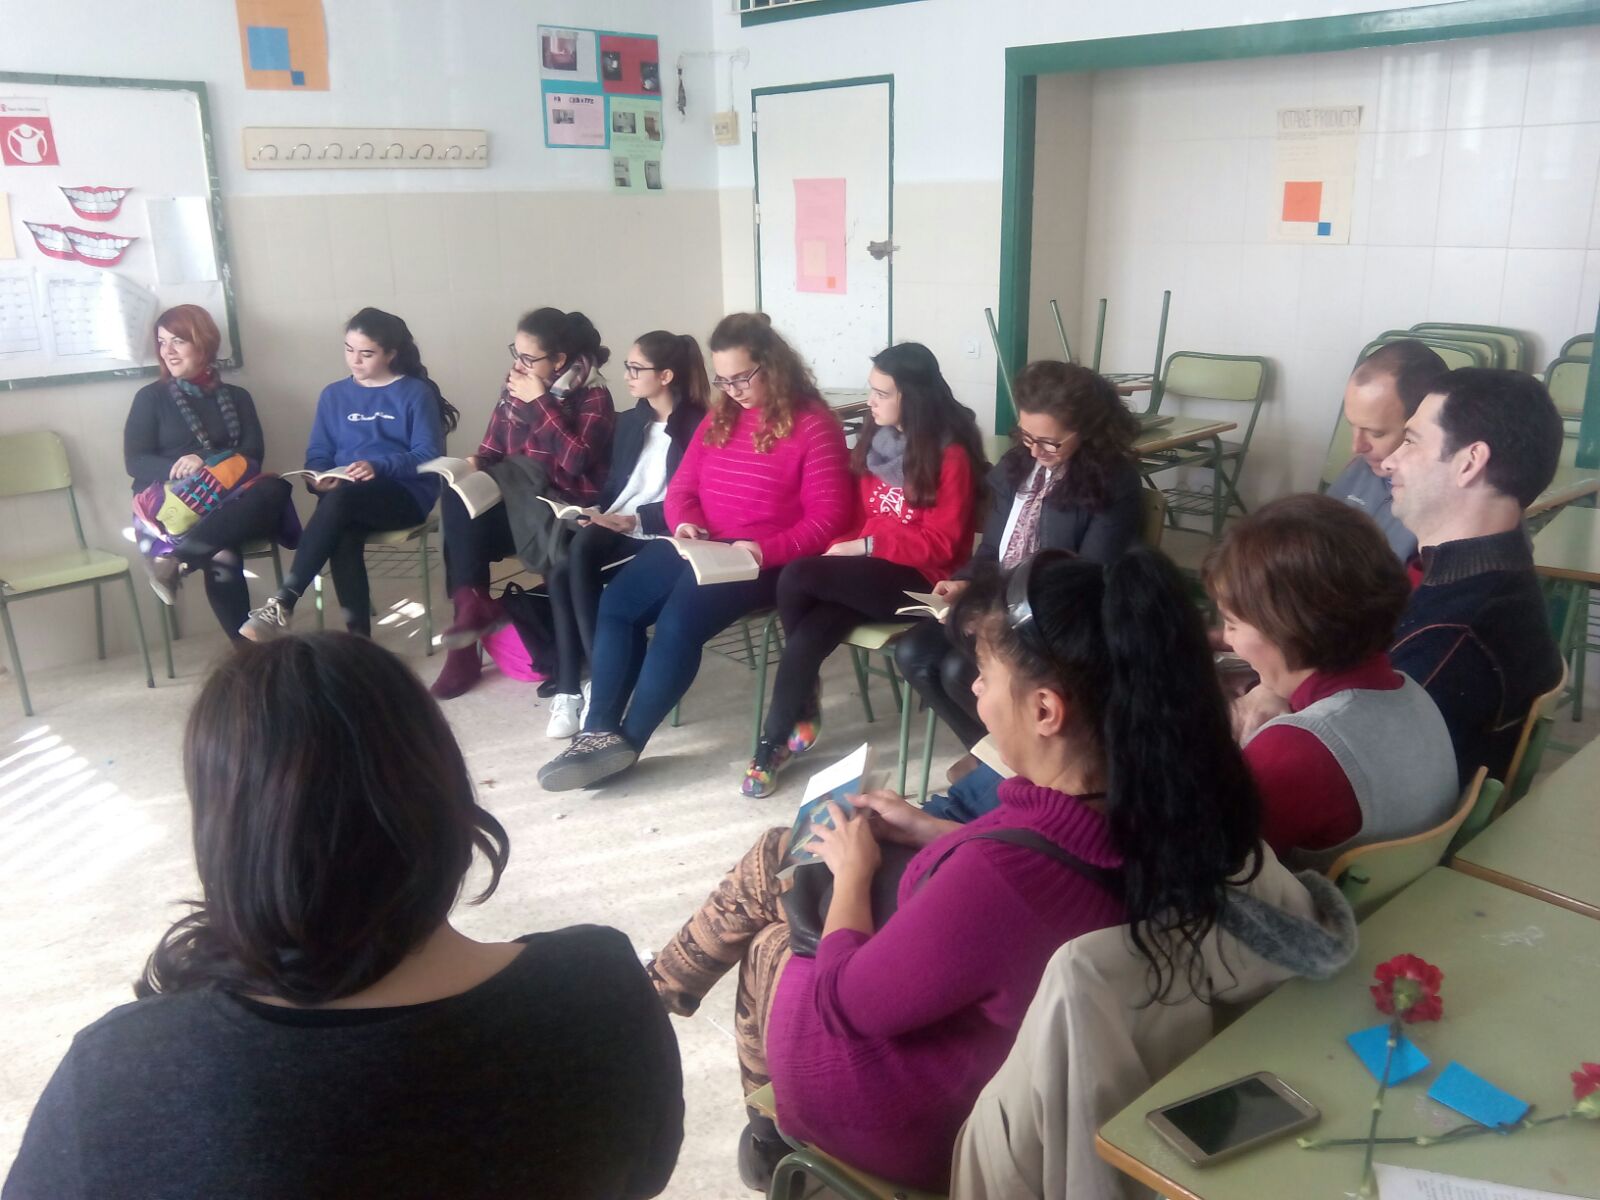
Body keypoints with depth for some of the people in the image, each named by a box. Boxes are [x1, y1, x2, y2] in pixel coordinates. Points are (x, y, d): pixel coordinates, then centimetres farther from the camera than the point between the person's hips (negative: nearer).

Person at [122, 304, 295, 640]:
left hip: (226, 499, 2)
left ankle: (174, 559, -48)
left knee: (273, 488, -38)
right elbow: (135, 461, 3)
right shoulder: (150, 397, 13)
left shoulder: (236, 397, 19)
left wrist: (205, 461, -17)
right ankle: (248, 647, -39)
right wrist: (178, 470, -20)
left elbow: (252, 455, 5)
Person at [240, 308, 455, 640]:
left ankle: (282, 604, -35)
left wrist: (378, 466, -24)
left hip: (405, 495, -3)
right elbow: (318, 453, 13)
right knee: (343, 535, -34)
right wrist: (319, 477, -12)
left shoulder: (416, 393, 3)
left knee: (341, 497, -35)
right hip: (350, 501, 3)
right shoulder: (334, 395, 17)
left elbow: (429, 455, -7)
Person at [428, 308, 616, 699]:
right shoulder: (514, 387, 10)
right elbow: (492, 448, 15)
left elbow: (576, 460, -23)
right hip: (516, 504, 6)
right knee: (459, 500, -24)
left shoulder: (593, 396, -8)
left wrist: (540, 402, -19)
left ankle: (473, 605, -9)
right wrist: (475, 462, -8)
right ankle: (470, 613, -20)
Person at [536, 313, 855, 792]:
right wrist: (683, 523, -8)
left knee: (679, 619, -27)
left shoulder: (814, 426, -8)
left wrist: (766, 551, -25)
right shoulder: (720, 417, 14)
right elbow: (682, 487, 15)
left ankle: (627, 739, -12)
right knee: (616, 602, -12)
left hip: (765, 561, -7)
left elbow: (827, 519, -13)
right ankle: (599, 732, -11)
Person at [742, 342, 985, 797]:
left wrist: (866, 547, -18)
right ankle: (772, 744, -8)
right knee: (808, 636, -25)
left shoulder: (951, 456, -10)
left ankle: (806, 706, -6)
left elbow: (942, 543, -13)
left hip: (916, 580, -6)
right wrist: (843, 547, 0)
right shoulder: (876, 440, 10)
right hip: (866, 570, 6)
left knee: (797, 578, -25)